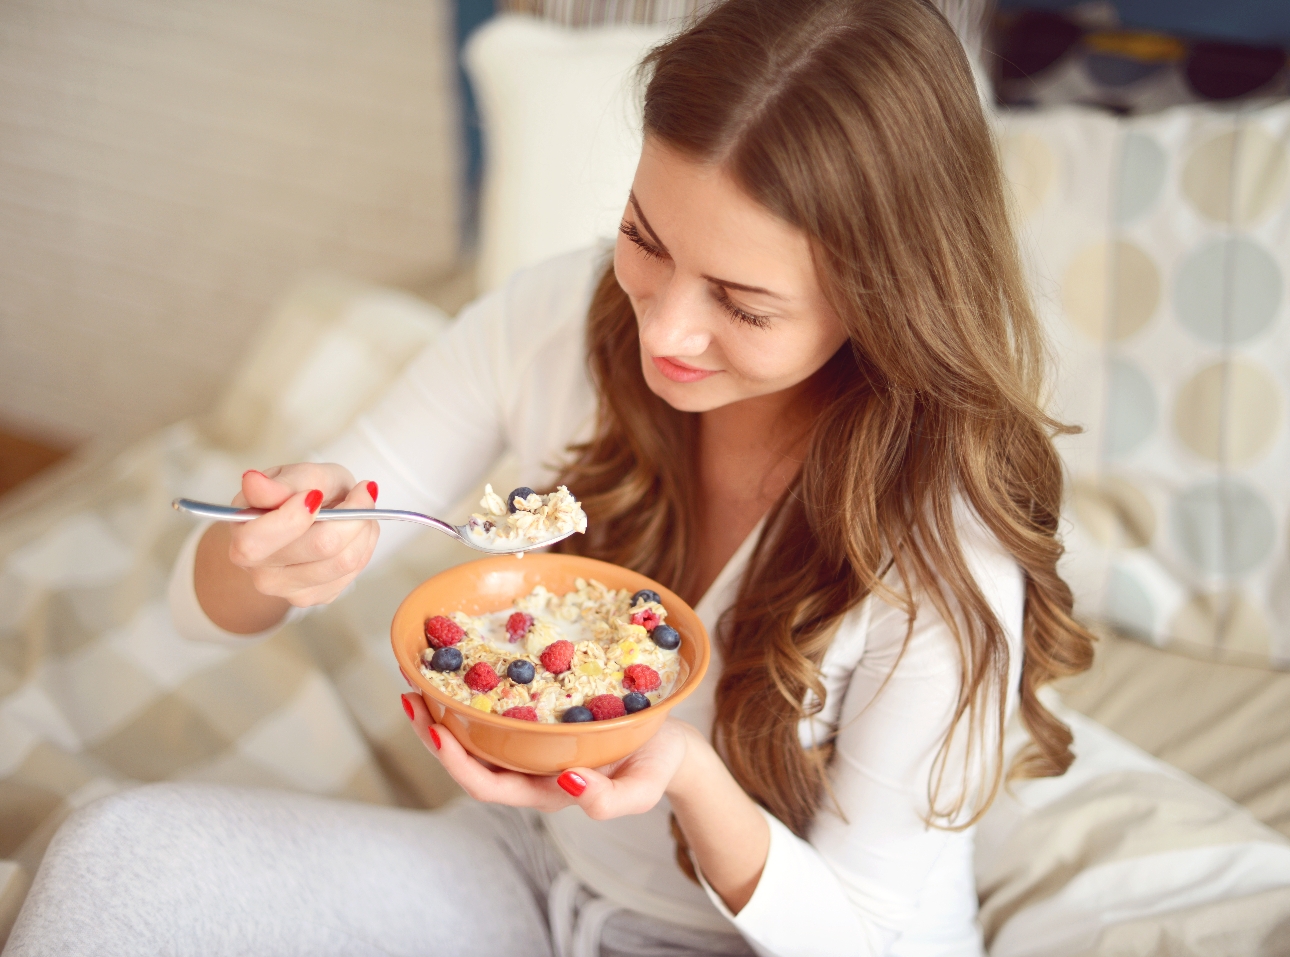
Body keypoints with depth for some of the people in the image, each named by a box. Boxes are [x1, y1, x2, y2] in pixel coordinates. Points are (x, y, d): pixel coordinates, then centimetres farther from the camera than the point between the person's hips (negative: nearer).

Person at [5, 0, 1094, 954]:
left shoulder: (947, 562, -28)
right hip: (528, 865, 3)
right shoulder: (554, 320, -17)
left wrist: (689, 778, -36)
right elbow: (206, 599, -10)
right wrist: (268, 556, -35)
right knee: (120, 853, -18)